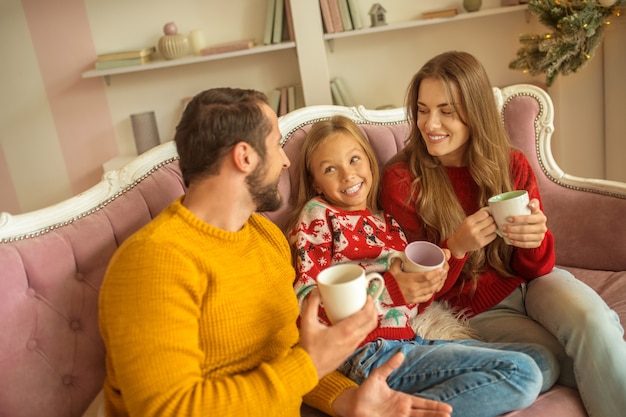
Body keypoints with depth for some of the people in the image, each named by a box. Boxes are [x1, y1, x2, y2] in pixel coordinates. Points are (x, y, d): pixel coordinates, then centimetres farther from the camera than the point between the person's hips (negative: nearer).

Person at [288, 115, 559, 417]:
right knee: (522, 373, -16)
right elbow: (306, 302, -12)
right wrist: (389, 291, -22)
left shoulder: (385, 222, 17)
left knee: (543, 361, 4)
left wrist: (429, 284, -5)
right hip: (372, 353, -7)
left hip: (410, 342, 7)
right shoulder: (317, 215, -1)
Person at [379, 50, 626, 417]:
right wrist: (455, 248, -27)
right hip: (481, 307, -2)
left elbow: (537, 267, 1)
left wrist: (535, 240, -24)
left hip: (532, 282, 2)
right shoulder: (401, 182, -11)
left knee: (592, 319, -30)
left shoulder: (513, 165, -4)